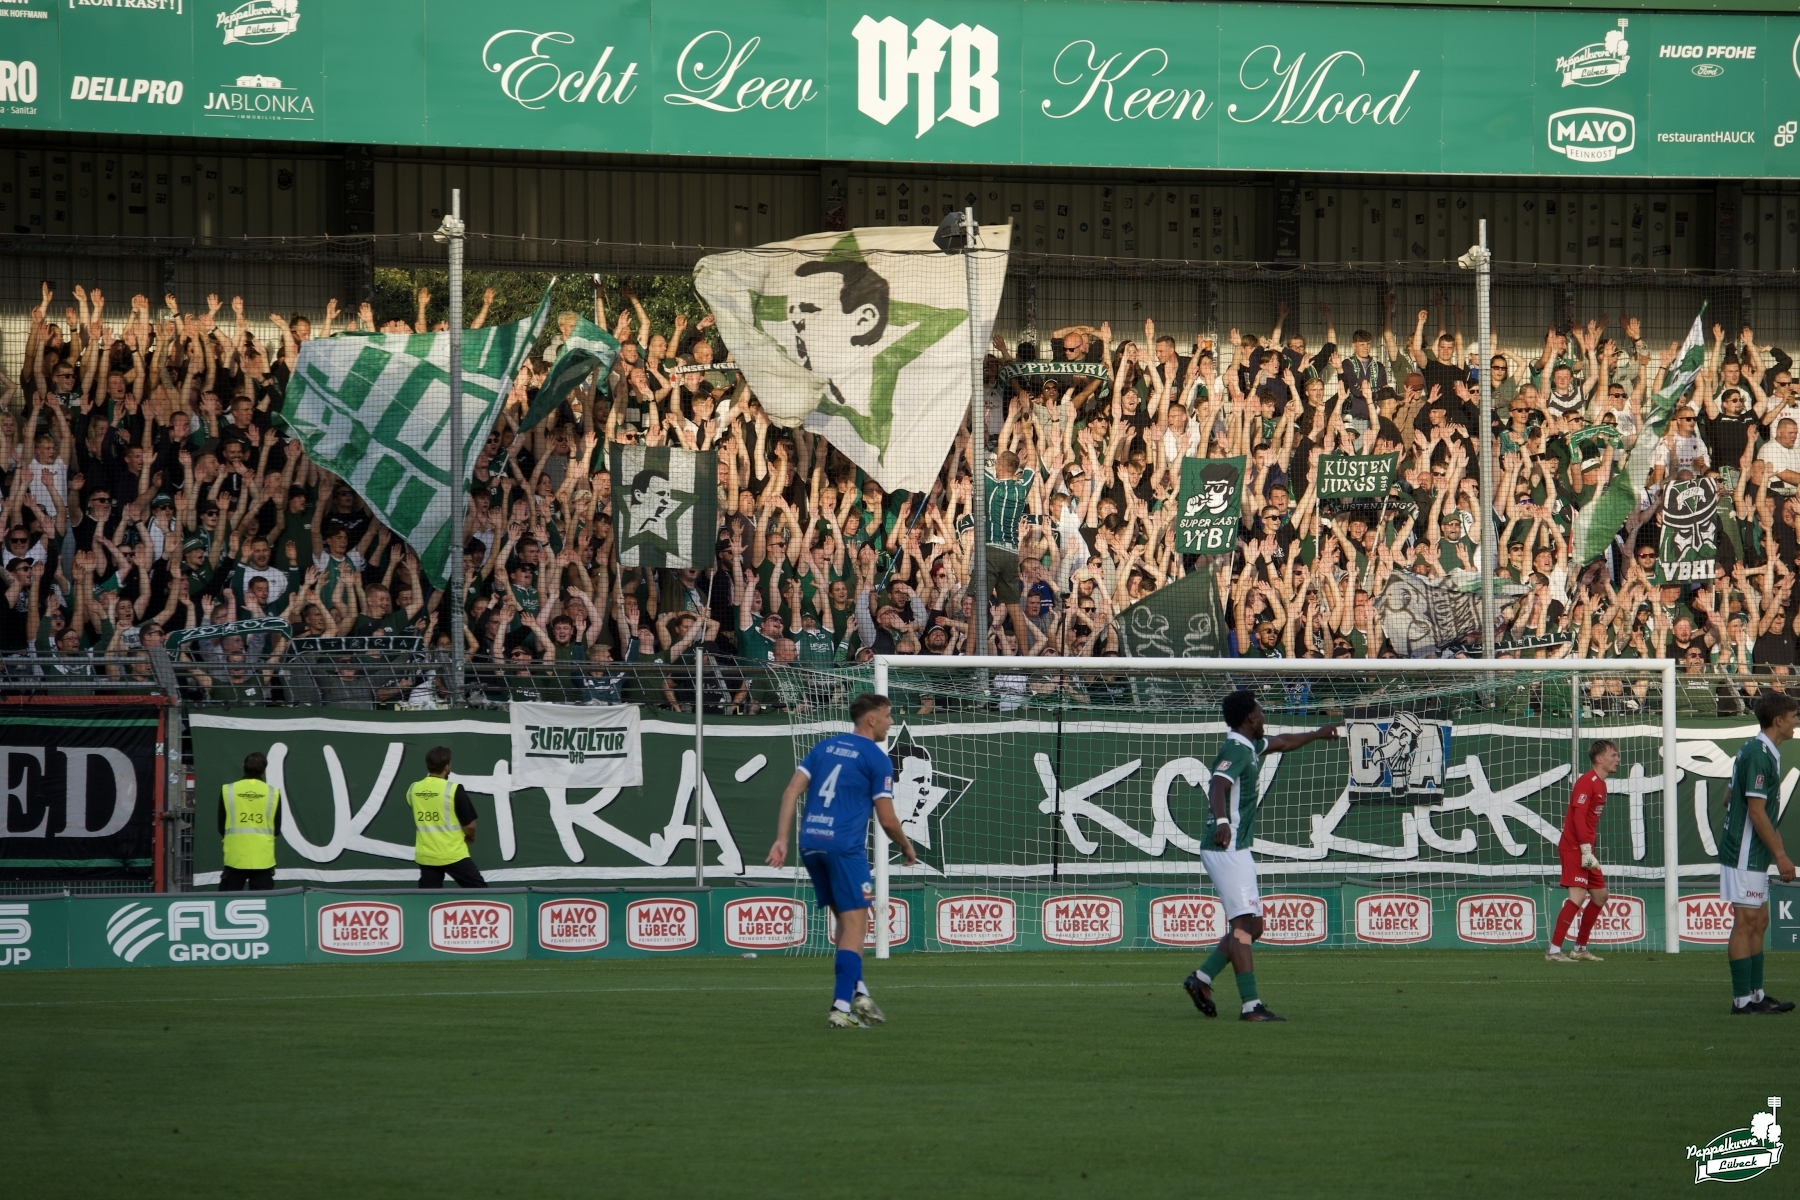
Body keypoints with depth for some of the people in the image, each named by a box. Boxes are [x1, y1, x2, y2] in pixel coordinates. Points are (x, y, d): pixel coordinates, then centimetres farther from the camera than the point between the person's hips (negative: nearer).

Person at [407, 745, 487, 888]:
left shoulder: (413, 790, 1)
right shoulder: (454, 790, -13)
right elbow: (469, 825, -10)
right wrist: (470, 838, 11)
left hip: (425, 856, 4)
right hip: (453, 855, -4)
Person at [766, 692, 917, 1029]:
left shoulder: (825, 747, 17)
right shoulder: (876, 759, -1)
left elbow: (791, 792, 7)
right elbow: (887, 819, -3)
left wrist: (781, 839, 5)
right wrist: (907, 848, 15)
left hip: (811, 845, 6)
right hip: (845, 846, -6)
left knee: (846, 920, 19)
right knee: (855, 925, -3)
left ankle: (858, 992, 12)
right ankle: (841, 1008, -11)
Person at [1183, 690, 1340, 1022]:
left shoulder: (1250, 747, 17)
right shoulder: (1236, 751, -15)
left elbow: (1282, 742, 38)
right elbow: (1218, 787, -33)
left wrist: (1317, 734, 52)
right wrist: (1222, 821, -51)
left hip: (1236, 851, 11)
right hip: (1227, 849, -11)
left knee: (1252, 926, 12)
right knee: (1244, 924, -15)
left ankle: (1201, 979, 14)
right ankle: (1251, 1005, -20)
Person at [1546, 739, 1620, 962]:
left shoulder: (1600, 785, 16)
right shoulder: (1586, 783, -14)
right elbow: (1578, 816, -22)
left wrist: (1590, 850, 15)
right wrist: (1586, 850, -26)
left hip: (1585, 850, 10)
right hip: (1574, 849, -10)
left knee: (1600, 895, 14)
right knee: (1578, 895, -17)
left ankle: (1580, 948, 22)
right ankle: (1554, 950, -18)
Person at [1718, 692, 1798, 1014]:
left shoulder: (1756, 751, 14)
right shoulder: (1760, 755, -17)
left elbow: (1729, 797, 22)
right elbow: (1756, 812, -21)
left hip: (1752, 855, 10)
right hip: (1746, 855, -10)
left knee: (1758, 923, 12)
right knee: (1746, 923, -8)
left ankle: (1756, 995, 16)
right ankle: (1742, 1000, -7)